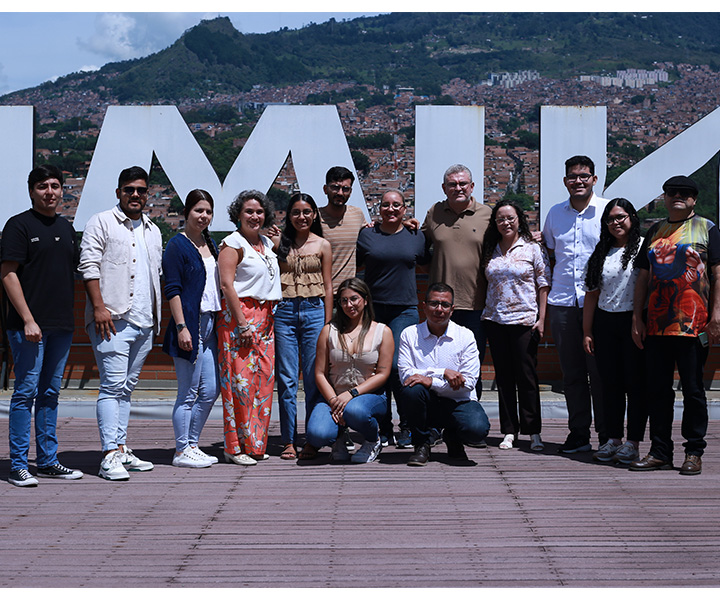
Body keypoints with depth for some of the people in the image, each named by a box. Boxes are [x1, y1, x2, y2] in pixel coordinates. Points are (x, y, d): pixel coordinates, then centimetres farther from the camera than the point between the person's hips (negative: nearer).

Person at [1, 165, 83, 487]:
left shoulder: (66, 227, 16)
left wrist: (71, 318, 15)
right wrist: (28, 319, -16)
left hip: (62, 325, 7)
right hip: (29, 324, -6)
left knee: (50, 393, 11)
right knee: (26, 392, -5)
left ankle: (48, 460, 17)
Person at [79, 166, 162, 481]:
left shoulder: (153, 231, 20)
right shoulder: (101, 223, 1)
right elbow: (89, 266, -7)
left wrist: (157, 316, 16)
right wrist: (99, 306, -16)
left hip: (144, 323, 6)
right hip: (113, 319, -6)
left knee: (126, 387, 10)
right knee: (112, 386, -11)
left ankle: (121, 450, 14)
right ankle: (111, 455, -13)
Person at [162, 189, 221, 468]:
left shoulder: (211, 244, 16)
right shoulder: (177, 245, -6)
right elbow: (172, 290, -11)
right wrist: (181, 327, -18)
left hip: (211, 323, 8)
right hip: (190, 323, -8)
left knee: (210, 390, 9)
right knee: (188, 391, -3)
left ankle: (192, 444, 20)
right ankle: (182, 451, 6)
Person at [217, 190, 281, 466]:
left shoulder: (267, 243, 18)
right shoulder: (233, 243, -5)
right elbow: (227, 284, -13)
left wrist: (269, 319, 15)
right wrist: (242, 323, -18)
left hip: (264, 318, 8)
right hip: (239, 315, -8)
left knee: (264, 378, 5)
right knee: (241, 380, -8)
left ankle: (255, 443, 14)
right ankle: (235, 447, -2)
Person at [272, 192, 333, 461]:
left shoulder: (322, 245, 8)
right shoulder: (279, 243, 9)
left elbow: (328, 286, 6)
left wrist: (327, 323, 2)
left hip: (314, 310, -1)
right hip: (284, 311, 1)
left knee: (314, 378, 1)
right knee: (286, 379, 1)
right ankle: (289, 440, 7)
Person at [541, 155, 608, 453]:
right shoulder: (555, 213, 12)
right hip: (562, 302, 4)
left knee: (599, 370, -1)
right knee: (571, 371, 7)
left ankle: (607, 436, 8)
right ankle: (578, 433, 16)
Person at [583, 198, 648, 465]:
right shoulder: (601, 253, 14)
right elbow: (592, 294, 15)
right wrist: (587, 332, 10)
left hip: (635, 322, -5)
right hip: (605, 323, 5)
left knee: (636, 383, -1)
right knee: (610, 383, 7)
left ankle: (633, 443, 6)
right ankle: (613, 439, 15)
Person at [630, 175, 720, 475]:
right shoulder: (655, 232, 17)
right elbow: (643, 277, 16)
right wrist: (637, 318, 8)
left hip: (693, 324, -4)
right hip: (656, 324, 4)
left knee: (693, 389, 0)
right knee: (657, 389, 6)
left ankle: (693, 453, 9)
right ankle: (660, 452, 14)